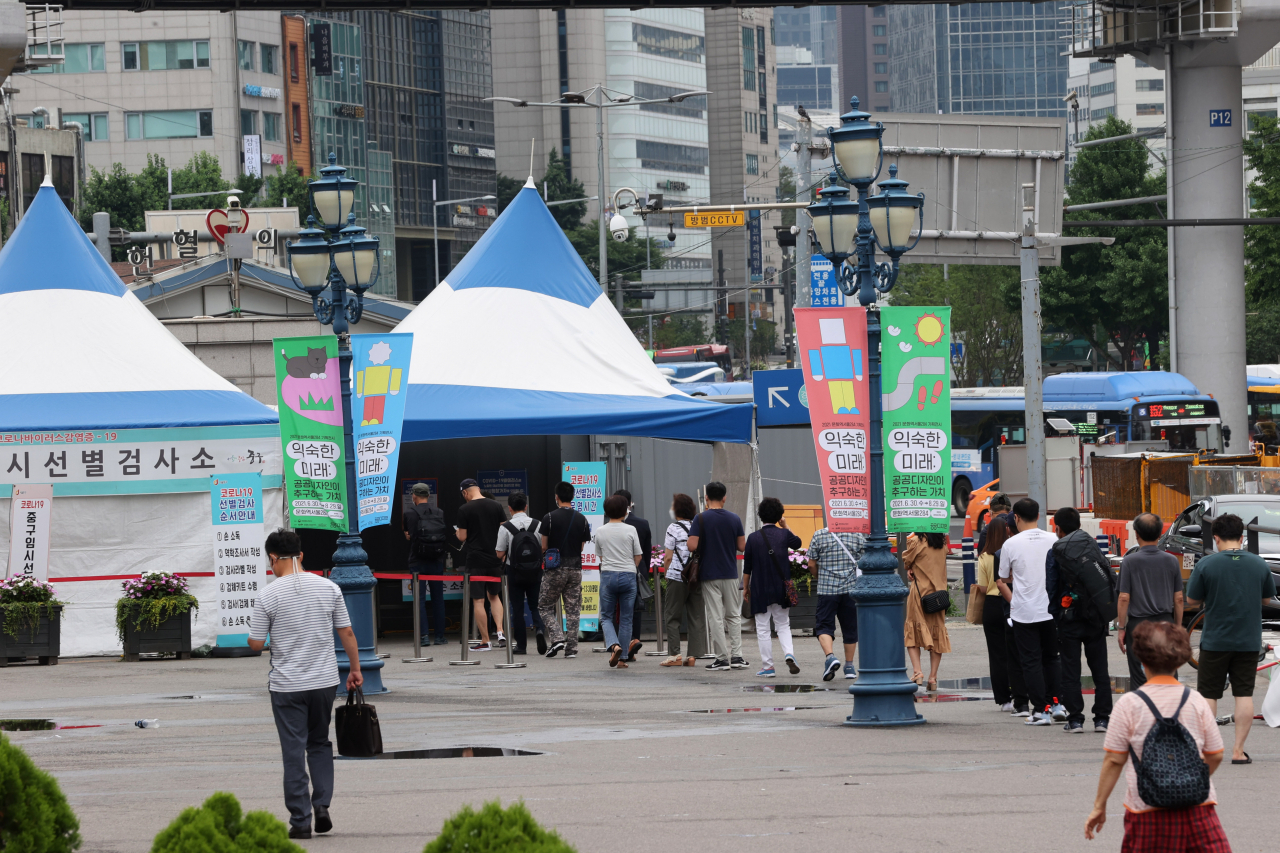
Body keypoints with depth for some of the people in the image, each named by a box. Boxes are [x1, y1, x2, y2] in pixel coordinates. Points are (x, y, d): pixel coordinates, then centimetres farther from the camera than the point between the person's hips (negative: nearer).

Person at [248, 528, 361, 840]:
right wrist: (355, 670, 13)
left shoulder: (268, 595, -10)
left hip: (286, 685, -3)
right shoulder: (328, 588, -1)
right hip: (325, 682, 3)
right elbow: (347, 633, 3)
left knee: (294, 753, 2)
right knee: (320, 744, 20)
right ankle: (322, 804, 6)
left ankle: (301, 821, 2)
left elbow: (256, 644, -6)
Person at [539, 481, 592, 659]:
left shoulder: (550, 518, -8)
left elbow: (544, 546, -5)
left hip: (555, 570, -3)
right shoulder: (582, 519, 3)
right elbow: (582, 546, 7)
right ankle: (572, 647, 5)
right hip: (575, 568, 3)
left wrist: (544, 556, 16)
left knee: (546, 606, 9)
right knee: (573, 610, 8)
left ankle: (557, 638, -9)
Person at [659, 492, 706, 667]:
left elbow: (668, 557, -7)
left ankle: (675, 654, -4)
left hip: (677, 576, -5)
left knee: (671, 616, 2)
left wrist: (666, 574, 6)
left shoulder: (674, 528, -6)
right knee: (696, 617, 6)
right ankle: (693, 654, 3)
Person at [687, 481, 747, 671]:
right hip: (730, 573, 3)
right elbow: (742, 546, 3)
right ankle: (736, 656, 7)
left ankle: (722, 658, -2)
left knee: (716, 617, 0)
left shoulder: (701, 519, -9)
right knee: (734, 615, 12)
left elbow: (692, 545, -15)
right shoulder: (734, 519, 0)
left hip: (709, 575, -3)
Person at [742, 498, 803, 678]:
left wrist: (746, 587, 7)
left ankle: (767, 666, 4)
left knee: (762, 629, 4)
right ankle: (789, 654, -9)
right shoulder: (784, 535, -3)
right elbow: (798, 543, 20)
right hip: (781, 588, 2)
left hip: (760, 589, -2)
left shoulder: (753, 538, -7)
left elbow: (747, 567, -3)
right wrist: (785, 526, 24)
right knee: (783, 625, 15)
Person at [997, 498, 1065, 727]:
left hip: (1024, 613, -3)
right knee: (1051, 657, 18)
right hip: (1051, 611, 3)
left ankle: (1040, 710, -1)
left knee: (1031, 661, 3)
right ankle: (1055, 703, 14)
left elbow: (1001, 581, 2)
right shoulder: (1054, 541, -1)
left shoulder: (1011, 544, -6)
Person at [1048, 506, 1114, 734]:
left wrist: (1054, 615, 4)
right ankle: (1102, 718, 8)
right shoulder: (1092, 545, 5)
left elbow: (1051, 589, -5)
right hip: (1096, 619, 3)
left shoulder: (1055, 553, -4)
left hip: (1070, 619, -3)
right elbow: (1110, 577, 6)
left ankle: (1075, 719, 0)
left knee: (1070, 670, 3)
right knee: (1100, 669, 9)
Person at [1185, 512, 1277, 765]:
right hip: (1249, 640, 2)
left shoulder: (1206, 564, -11)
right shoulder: (1259, 564, -1)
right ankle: (1239, 751, 3)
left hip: (1215, 640, -2)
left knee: (1208, 695, 7)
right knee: (1244, 695, 5)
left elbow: (1192, 600, -4)